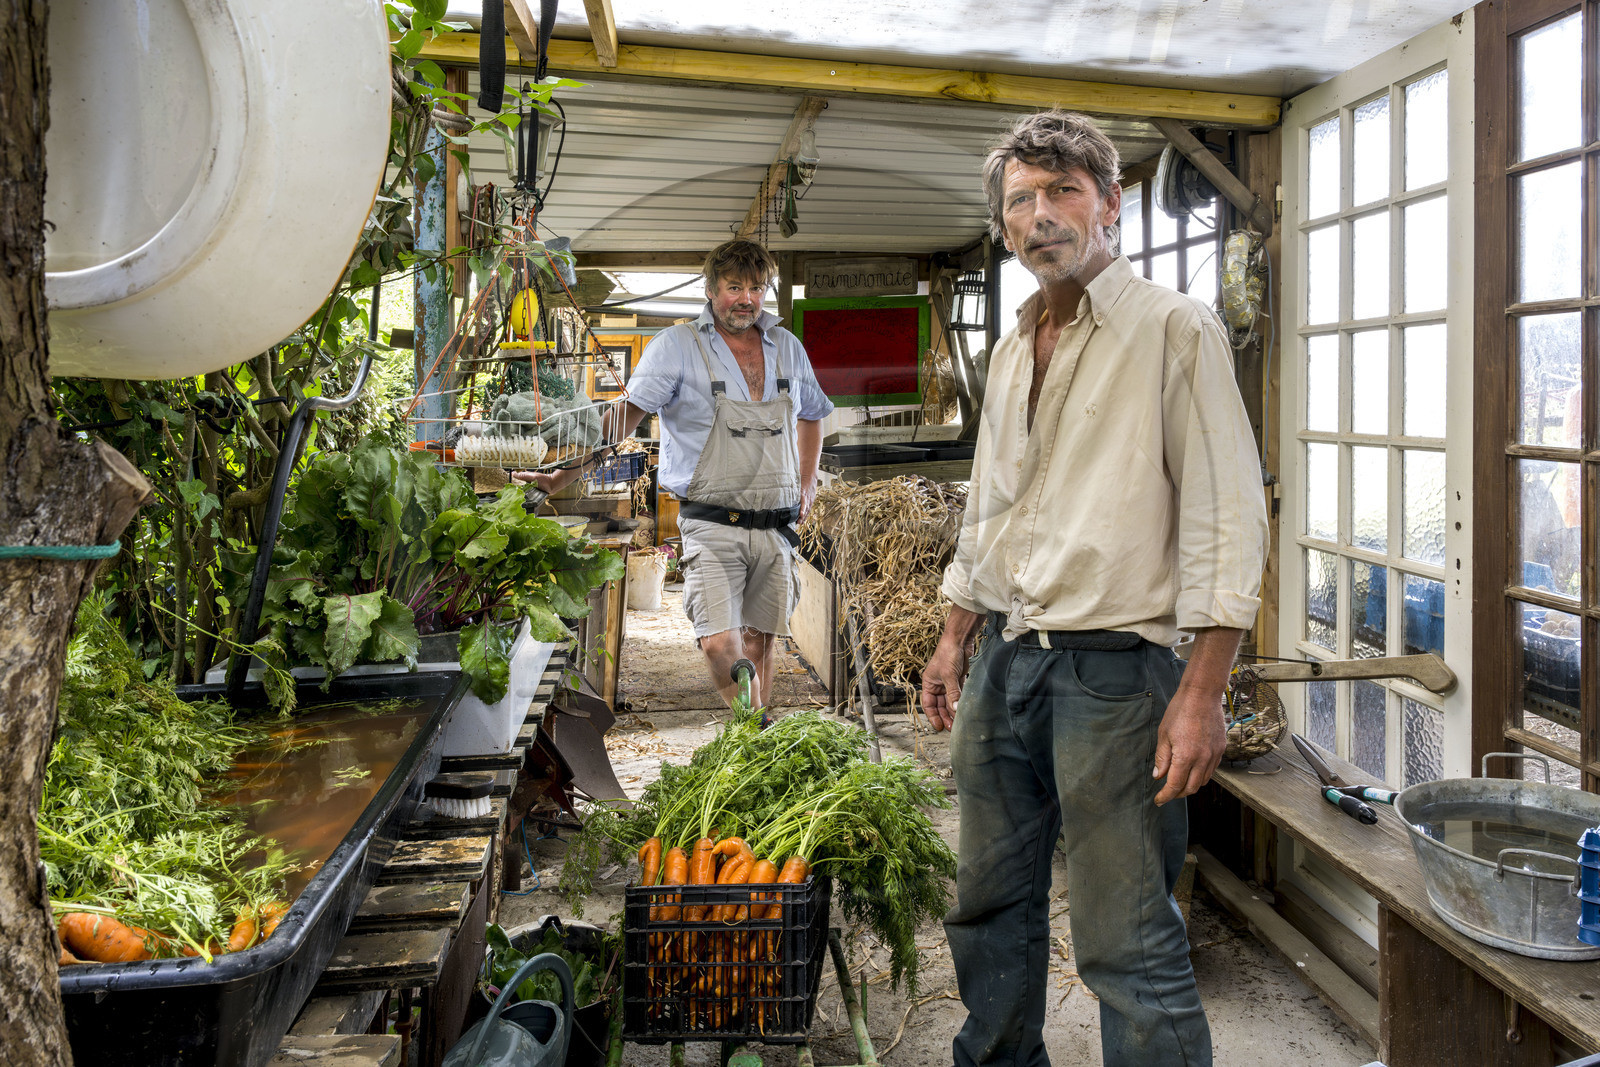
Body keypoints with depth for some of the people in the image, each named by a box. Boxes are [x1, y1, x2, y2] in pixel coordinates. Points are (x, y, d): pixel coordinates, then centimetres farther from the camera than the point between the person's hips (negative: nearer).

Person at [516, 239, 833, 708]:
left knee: (760, 642, 10)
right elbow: (627, 414, -11)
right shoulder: (677, 346, -4)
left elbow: (810, 415, 29)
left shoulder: (787, 347, 11)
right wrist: (562, 476, -20)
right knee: (721, 644, -17)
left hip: (776, 527, 4)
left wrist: (807, 482, 19)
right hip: (712, 525, -4)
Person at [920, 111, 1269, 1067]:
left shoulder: (1174, 330, -6)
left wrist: (1202, 694, -17)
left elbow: (1226, 519, -11)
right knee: (991, 906, 18)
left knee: (1129, 945, -1)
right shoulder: (1013, 351, 15)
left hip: (1112, 666, -7)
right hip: (1002, 662, 7)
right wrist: (957, 638, 19)